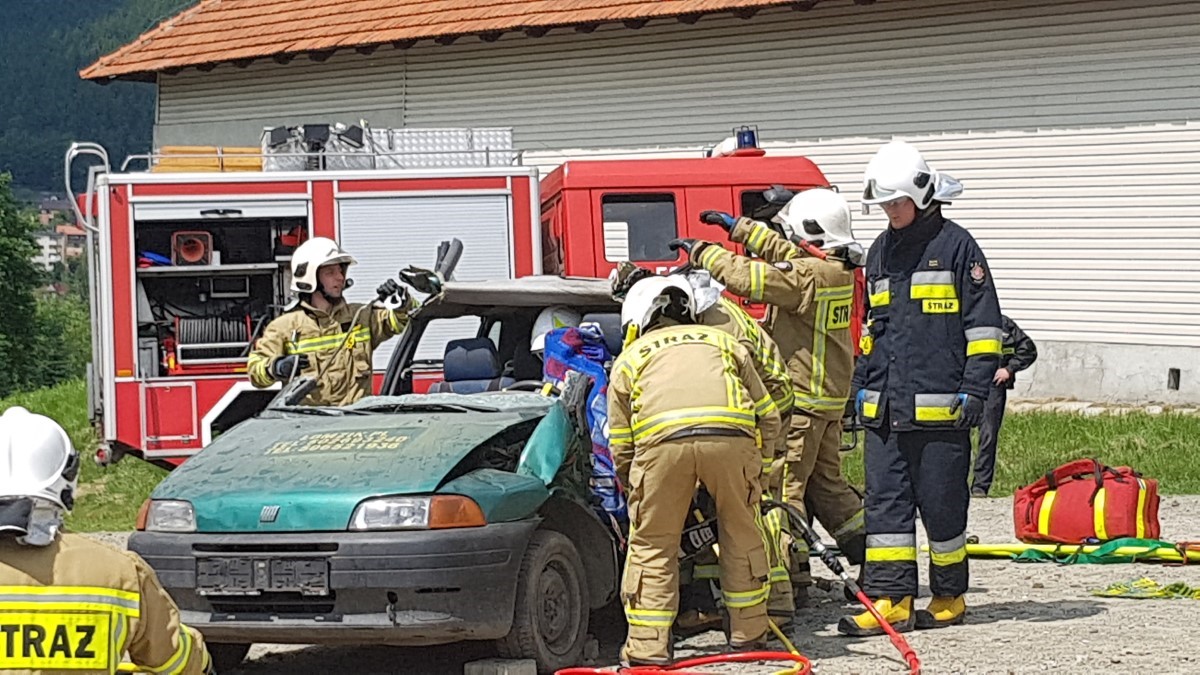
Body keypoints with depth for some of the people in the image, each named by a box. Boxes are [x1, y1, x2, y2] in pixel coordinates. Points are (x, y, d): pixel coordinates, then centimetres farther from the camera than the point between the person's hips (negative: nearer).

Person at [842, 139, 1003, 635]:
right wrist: (863, 384, 21)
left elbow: (983, 324, -4)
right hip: (884, 406, 6)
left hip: (939, 407, -6)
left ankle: (949, 597, 15)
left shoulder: (955, 245, -2)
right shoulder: (882, 251, 17)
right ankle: (891, 600, 1)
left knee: (941, 502, 2)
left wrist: (975, 389, -9)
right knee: (885, 501, 0)